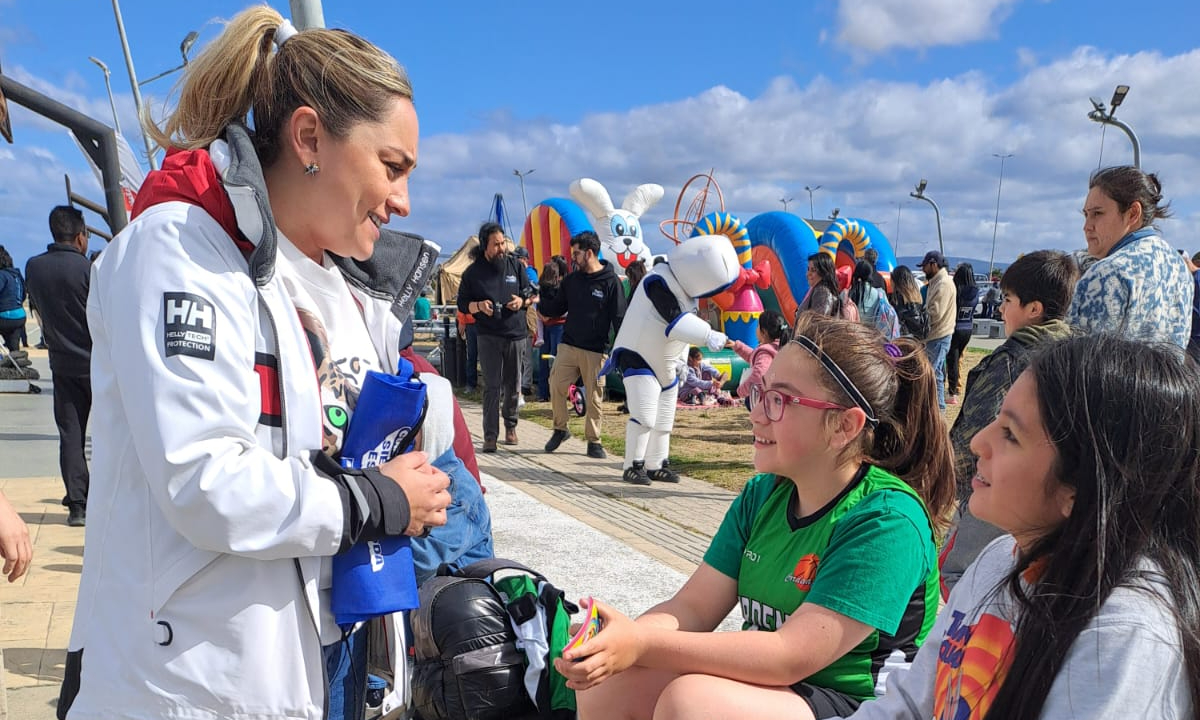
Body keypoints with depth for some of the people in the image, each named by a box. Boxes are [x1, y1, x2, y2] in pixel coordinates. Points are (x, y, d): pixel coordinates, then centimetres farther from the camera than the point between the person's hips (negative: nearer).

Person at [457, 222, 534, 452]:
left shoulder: (515, 266, 5)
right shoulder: (473, 272, 0)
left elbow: (530, 294, 13)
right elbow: (462, 304, 4)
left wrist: (522, 301, -9)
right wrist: (479, 305, -16)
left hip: (515, 334, 3)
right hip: (489, 336, -2)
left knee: (513, 385, 11)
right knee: (492, 386, -7)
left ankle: (510, 425, 31)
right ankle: (490, 435, -4)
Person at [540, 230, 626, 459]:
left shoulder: (611, 282, -6)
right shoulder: (571, 279, 9)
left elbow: (619, 319, -6)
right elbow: (555, 309, 14)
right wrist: (543, 297, -3)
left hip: (596, 350, -4)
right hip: (568, 345, 4)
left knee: (594, 396, 2)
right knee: (556, 386, -4)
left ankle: (593, 440, 14)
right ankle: (560, 429, 15)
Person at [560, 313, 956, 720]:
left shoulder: (887, 521, -20)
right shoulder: (762, 493, 3)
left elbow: (791, 657, -26)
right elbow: (693, 608, -1)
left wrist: (643, 644, -29)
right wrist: (620, 637, -22)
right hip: (762, 683, 6)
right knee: (608, 684, -14)